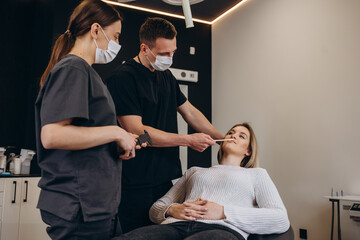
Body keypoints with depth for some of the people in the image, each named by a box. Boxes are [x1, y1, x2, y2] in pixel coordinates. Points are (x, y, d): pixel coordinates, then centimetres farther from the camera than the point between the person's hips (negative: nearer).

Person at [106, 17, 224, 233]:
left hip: (166, 178, 7)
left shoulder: (166, 75, 14)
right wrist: (188, 140, -14)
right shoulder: (123, 78, -12)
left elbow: (190, 112, 20)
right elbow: (136, 131, -19)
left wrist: (223, 139, 14)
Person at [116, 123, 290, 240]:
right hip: (176, 226, 4)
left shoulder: (256, 174, 25)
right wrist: (172, 210, 1)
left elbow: (281, 220, 7)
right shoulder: (195, 171, 33)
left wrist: (224, 212, -5)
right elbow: (156, 208, 28)